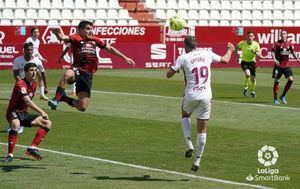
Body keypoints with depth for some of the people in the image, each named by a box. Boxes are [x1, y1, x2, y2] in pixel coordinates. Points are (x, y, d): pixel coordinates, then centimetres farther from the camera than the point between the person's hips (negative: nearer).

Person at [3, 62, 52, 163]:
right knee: (15, 124, -41)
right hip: (14, 112, -9)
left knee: (47, 123, -1)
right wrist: (42, 112, -39)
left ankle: (32, 147, -7)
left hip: (24, 113, 9)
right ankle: (10, 154, -34)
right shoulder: (20, 84, -21)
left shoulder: (34, 84, 6)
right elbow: (27, 101, -33)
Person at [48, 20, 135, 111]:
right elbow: (63, 38, -20)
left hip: (88, 75, 5)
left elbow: (109, 48, 26)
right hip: (77, 70, -5)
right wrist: (58, 33, -44)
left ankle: (63, 98, 26)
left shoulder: (94, 40, 15)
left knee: (82, 107, -2)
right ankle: (56, 98, -27)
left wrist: (125, 58, 28)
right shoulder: (76, 38, -2)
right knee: (68, 75, -44)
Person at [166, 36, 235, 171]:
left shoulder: (183, 58, -4)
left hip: (191, 95, -2)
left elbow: (169, 74, -3)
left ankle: (189, 143, 10)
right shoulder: (208, 54, 5)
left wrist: (178, 68, 18)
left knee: (185, 115, 30)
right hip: (206, 96, 2)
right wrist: (230, 50, 41)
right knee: (202, 131, 9)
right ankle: (197, 160, 11)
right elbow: (225, 60, 21)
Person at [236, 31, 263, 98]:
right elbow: (237, 48, 8)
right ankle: (245, 87, 0)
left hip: (252, 62, 2)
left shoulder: (256, 44, -13)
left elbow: (259, 55, -14)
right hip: (244, 62, -2)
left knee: (253, 78, 4)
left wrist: (255, 52, -33)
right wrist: (237, 56, 0)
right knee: (247, 74, -28)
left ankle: (252, 91, 32)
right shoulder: (242, 43, -14)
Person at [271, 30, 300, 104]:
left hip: (286, 65, 4)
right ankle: (275, 99, 10)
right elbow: (273, 52, -10)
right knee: (276, 81, -1)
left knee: (291, 79, -9)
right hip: (278, 65, -4)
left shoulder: (289, 44, 7)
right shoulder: (277, 43, -4)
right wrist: (274, 59, -28)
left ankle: (283, 96, 7)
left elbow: (293, 52, 13)